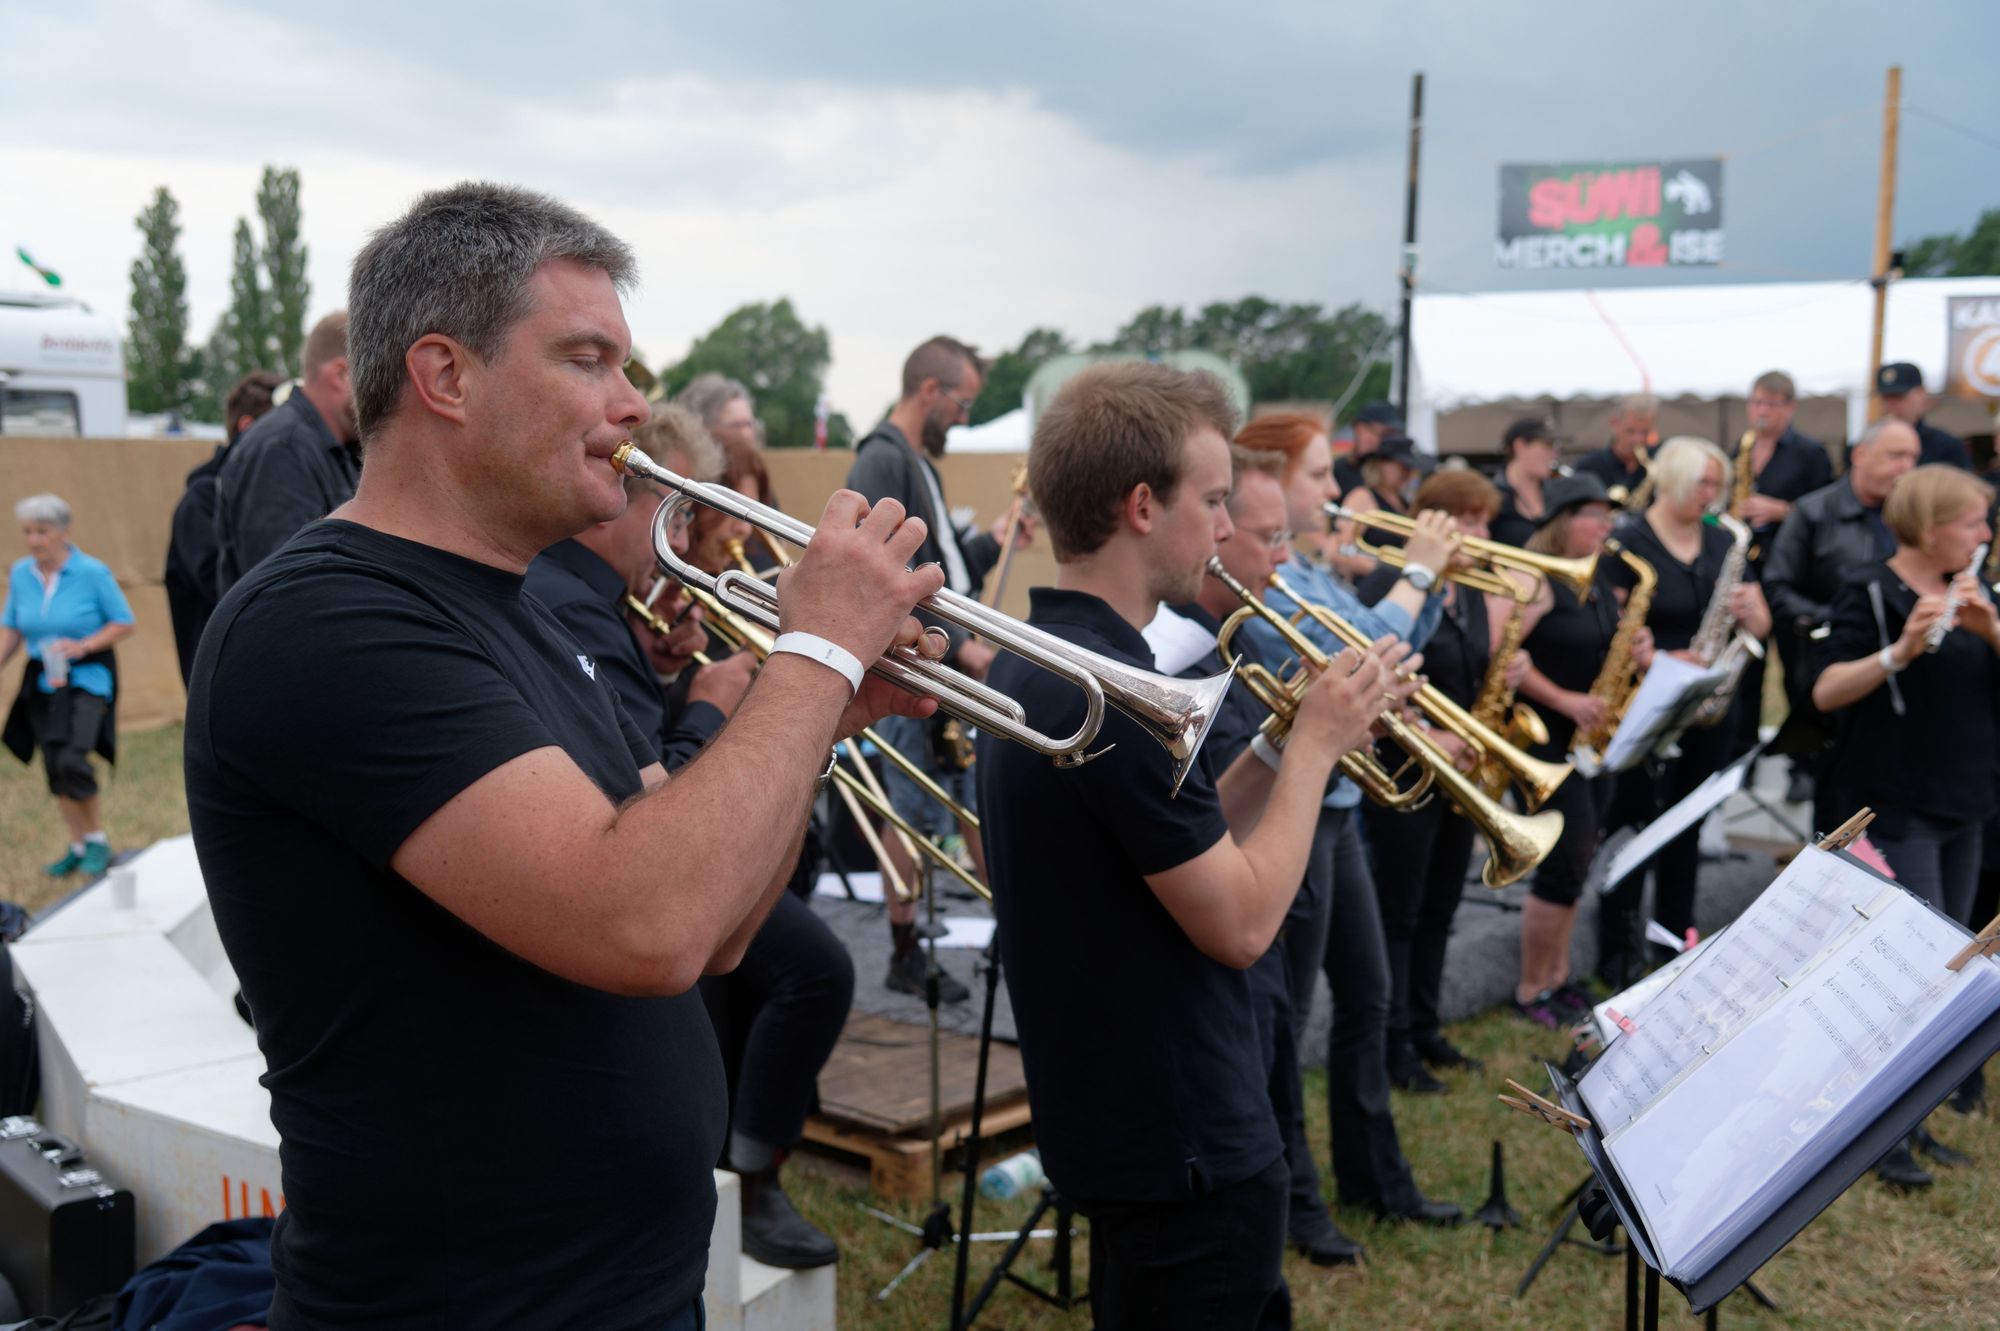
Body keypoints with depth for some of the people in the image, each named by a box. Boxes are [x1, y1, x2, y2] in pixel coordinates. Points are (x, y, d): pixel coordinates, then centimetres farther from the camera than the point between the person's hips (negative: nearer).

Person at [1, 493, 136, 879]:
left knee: (72, 761, -20)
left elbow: (124, 623, -6)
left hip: (87, 678, -5)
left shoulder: (92, 572, -12)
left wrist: (83, 646, -19)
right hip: (41, 683, 5)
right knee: (54, 770, 10)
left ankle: (97, 838, 1)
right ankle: (78, 845, 26)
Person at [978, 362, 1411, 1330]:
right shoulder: (1116, 692, -26)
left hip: (1121, 1111, 10)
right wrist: (1315, 747, -12)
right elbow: (1242, 924, -22)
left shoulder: (1036, 663, 6)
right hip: (1183, 1142, -10)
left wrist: (1283, 743, 1)